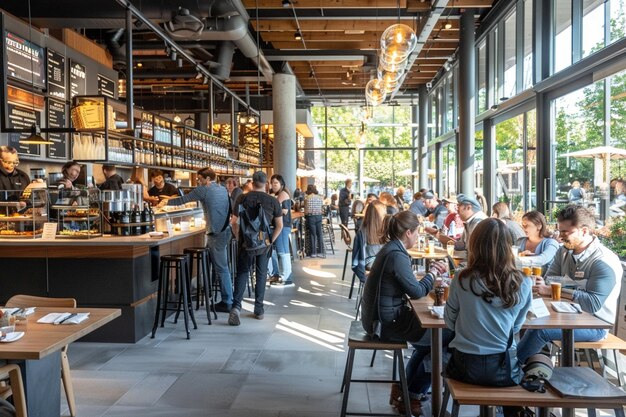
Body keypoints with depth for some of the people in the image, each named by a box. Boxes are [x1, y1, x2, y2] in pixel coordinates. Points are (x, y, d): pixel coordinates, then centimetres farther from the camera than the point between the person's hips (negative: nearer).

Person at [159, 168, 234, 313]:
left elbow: (183, 200, 0)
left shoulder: (204, 189, -8)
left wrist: (166, 202, 16)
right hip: (225, 230, 8)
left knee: (222, 268, -3)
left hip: (217, 234, -8)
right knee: (208, 262, 16)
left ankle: (227, 303, 3)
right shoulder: (223, 189, 13)